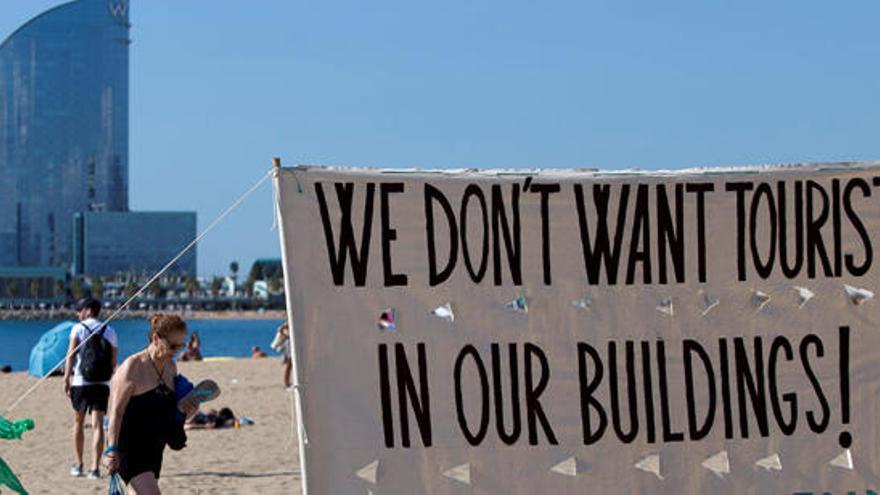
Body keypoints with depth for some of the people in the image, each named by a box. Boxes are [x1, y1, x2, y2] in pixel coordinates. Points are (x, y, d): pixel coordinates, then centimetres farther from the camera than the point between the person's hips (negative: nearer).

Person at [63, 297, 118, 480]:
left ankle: (78, 465, 21)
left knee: (78, 423, 15)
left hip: (80, 382, -2)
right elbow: (114, 361, 9)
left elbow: (71, 355, -9)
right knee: (97, 425, -3)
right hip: (102, 383, 2)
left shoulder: (78, 328, -1)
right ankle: (94, 468, -11)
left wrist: (66, 379, -10)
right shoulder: (109, 331, 9)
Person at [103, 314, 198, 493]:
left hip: (153, 449, 8)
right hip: (129, 449, -8)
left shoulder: (170, 368, 10)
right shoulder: (133, 366, -13)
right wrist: (112, 449, -21)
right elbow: (116, 411, -15)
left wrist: (184, 409, -1)